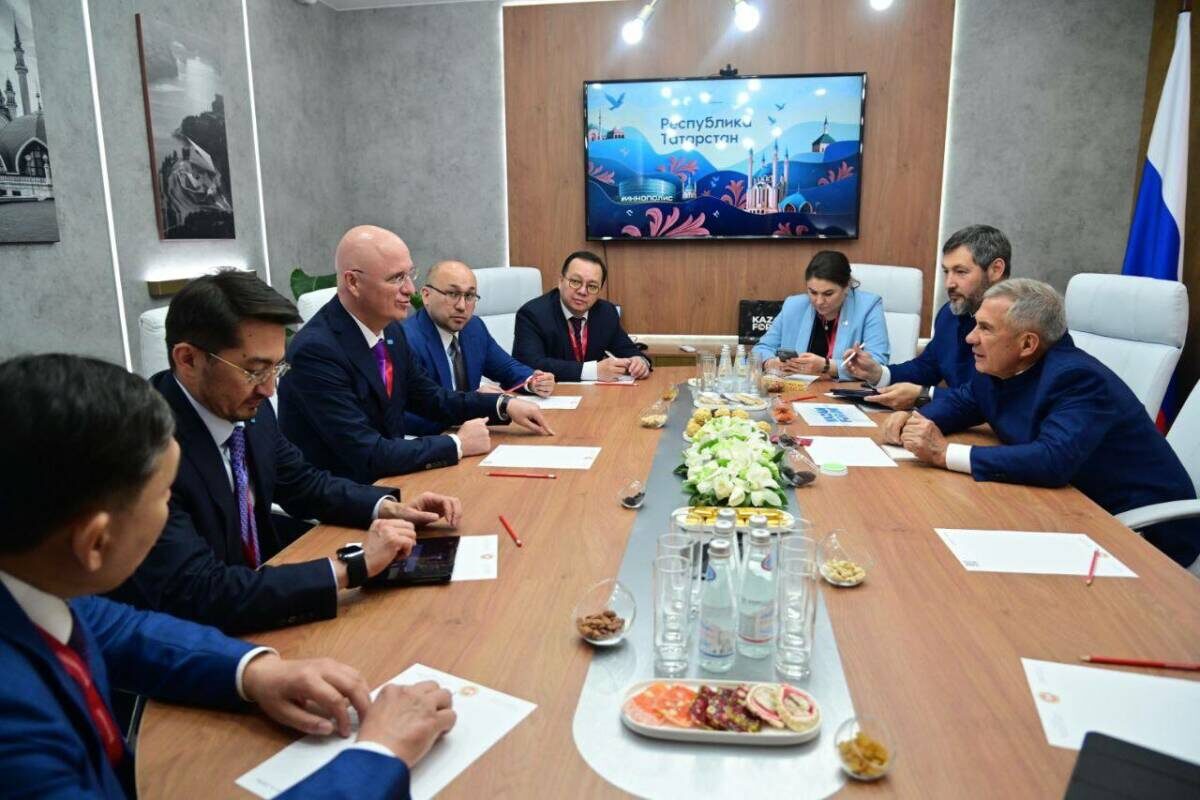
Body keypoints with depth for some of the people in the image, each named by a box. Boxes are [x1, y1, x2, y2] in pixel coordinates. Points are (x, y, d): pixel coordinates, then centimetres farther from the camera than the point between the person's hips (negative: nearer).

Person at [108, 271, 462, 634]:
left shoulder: (249, 409, -5)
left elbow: (302, 483, 10)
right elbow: (199, 595, -31)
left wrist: (390, 507, -6)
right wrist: (352, 566, -28)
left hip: (261, 589, 7)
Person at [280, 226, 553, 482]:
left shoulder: (390, 329, -1)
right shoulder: (316, 350, -24)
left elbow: (433, 399, 12)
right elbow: (368, 456, -26)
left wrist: (505, 406, -2)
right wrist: (458, 444, -17)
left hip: (386, 478, 7)